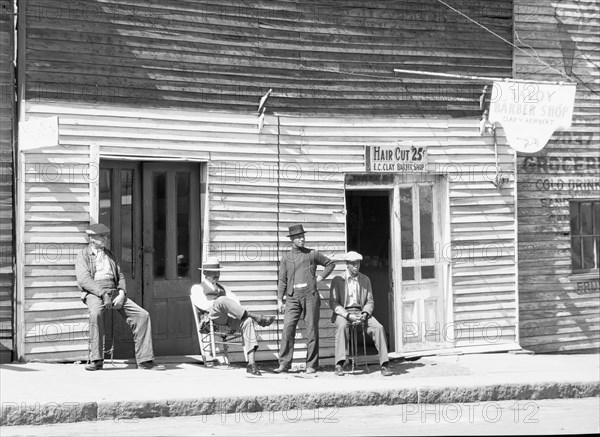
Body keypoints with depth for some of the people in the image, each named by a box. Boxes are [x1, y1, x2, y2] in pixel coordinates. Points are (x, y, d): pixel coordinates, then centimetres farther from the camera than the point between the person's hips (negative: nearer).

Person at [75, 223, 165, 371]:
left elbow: (120, 276, 19)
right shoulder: (83, 255, 7)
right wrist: (102, 293, -20)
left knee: (142, 315, -11)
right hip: (93, 292, -6)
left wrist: (121, 293, -2)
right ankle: (96, 360, -33)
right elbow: (84, 279, -8)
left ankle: (144, 360, -10)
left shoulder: (109, 255, 25)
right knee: (96, 313, -40)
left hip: (114, 292, 6)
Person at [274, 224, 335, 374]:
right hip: (293, 296, 1)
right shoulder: (286, 258, 11)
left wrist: (320, 277, 6)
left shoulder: (312, 254, 9)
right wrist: (280, 300, 2)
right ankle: (284, 364, -6)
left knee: (312, 329, -1)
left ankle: (311, 365, 4)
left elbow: (330, 263, 19)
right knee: (288, 328, -9)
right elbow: (282, 280, 10)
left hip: (310, 295, -1)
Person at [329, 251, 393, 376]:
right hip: (343, 313, -3)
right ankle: (339, 365, -41)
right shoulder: (338, 280, 3)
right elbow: (333, 303, -3)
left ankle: (384, 365, -26)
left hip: (361, 312, 3)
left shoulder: (365, 280, 13)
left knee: (379, 328, -26)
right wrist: (348, 315, -18)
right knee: (342, 326, -38)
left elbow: (370, 301, 11)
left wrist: (365, 313, -12)